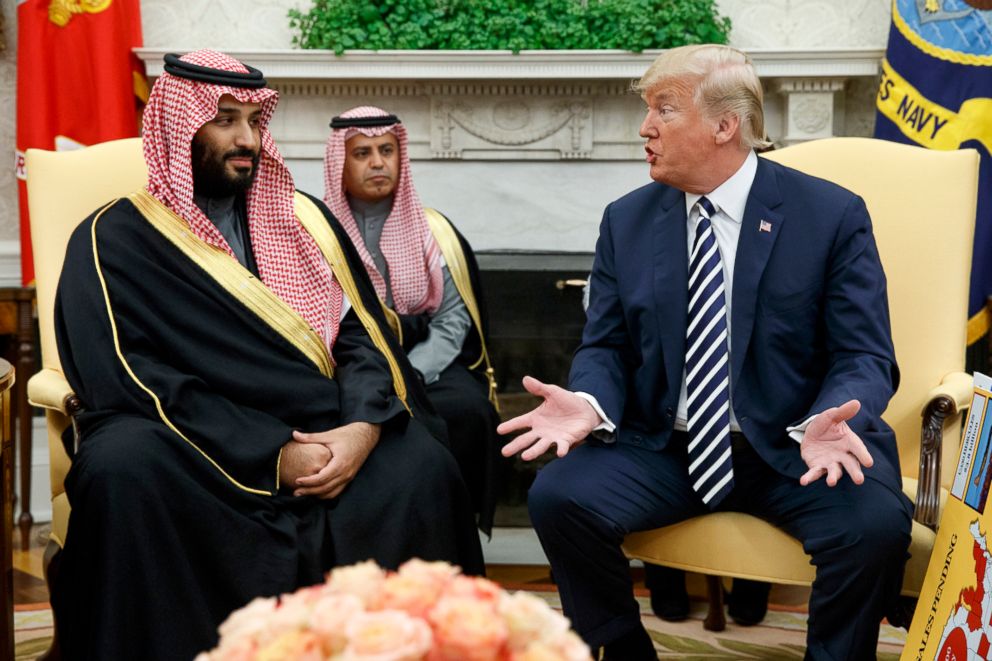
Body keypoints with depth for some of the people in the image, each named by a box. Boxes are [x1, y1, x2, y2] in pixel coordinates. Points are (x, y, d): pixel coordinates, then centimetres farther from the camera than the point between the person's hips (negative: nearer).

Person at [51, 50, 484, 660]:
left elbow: (361, 334, 9)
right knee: (124, 470, -35)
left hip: (324, 436, 3)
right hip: (195, 448, -3)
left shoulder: (303, 219, 16)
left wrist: (363, 426, -14)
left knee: (422, 465, -25)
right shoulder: (117, 240, 3)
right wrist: (272, 455, -18)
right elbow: (133, 381, -9)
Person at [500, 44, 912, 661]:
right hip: (662, 448, 3)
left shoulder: (834, 215, -4)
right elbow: (605, 347, 8)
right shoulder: (626, 221, 7)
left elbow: (865, 357, -6)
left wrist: (823, 425, -28)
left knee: (875, 521, -31)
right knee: (559, 495, -22)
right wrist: (589, 403, -16)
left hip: (791, 451, -2)